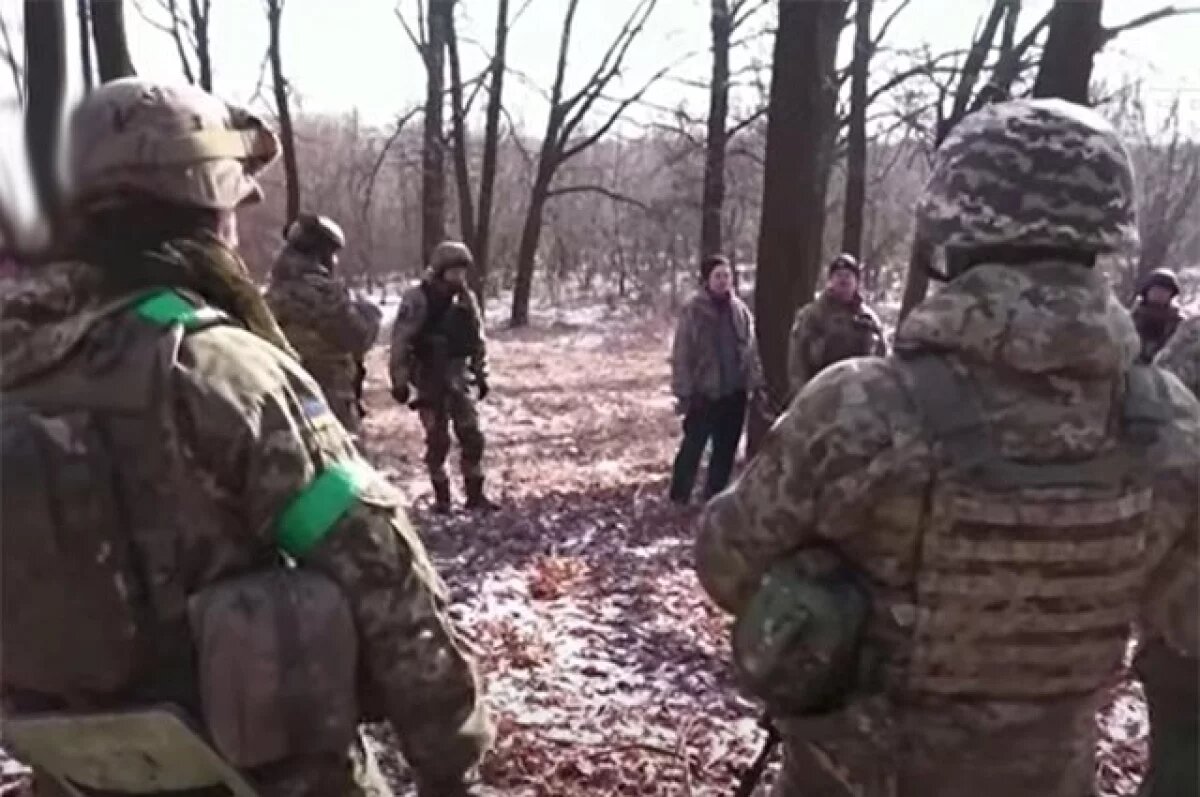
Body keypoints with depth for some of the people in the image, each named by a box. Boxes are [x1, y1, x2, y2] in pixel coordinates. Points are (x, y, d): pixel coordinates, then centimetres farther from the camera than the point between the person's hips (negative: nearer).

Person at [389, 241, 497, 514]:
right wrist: (400, 381, -15)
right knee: (437, 440, 2)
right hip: (429, 379, -4)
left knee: (472, 436, 2)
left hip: (459, 378, 4)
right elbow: (400, 342, -14)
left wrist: (481, 375, 10)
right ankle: (441, 496, 15)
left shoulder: (466, 298, 3)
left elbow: (478, 339, 12)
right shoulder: (417, 299, -14)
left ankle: (475, 494, 13)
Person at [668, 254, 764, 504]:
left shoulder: (740, 310, 6)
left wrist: (756, 383, 5)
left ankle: (714, 497, 24)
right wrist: (683, 392, -13)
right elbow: (681, 355, -9)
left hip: (734, 392, 5)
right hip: (703, 392, -5)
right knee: (693, 446, 1)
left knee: (726, 449, 11)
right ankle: (679, 499, 13)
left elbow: (751, 350, 11)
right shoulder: (693, 311, -9)